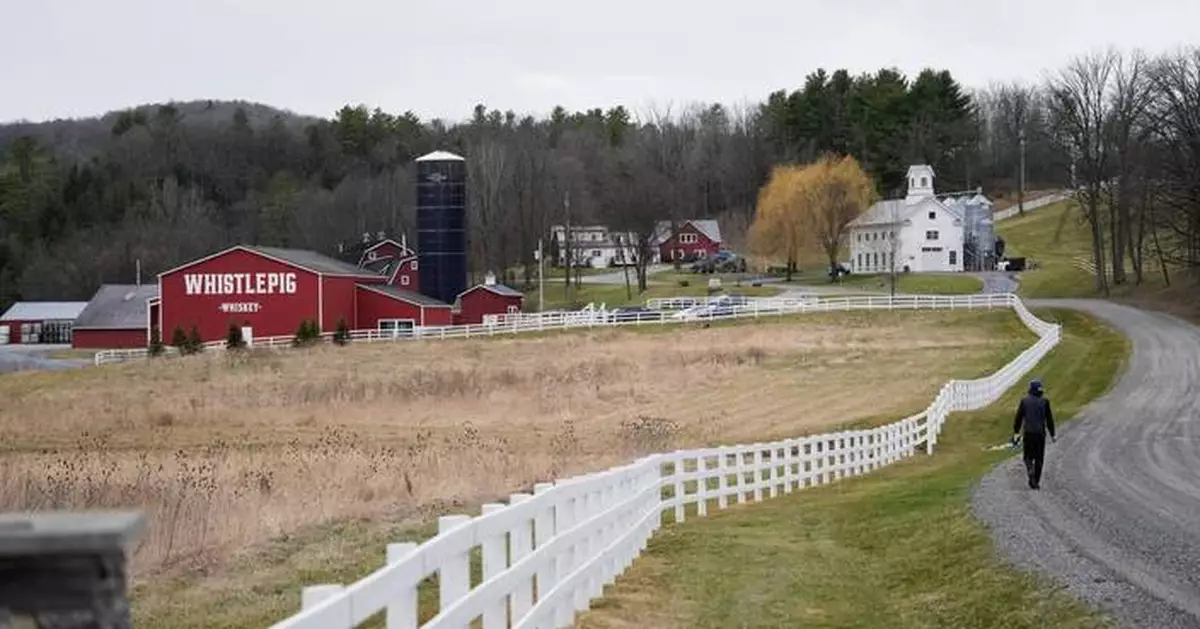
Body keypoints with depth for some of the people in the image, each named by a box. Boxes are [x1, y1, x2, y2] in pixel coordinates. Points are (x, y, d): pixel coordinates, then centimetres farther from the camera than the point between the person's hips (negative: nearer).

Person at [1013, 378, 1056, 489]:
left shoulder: (1024, 401, -3)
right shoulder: (1044, 401, -4)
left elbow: (1018, 417, 0)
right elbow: (1049, 419, -3)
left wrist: (1016, 432, 10)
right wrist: (1052, 434, 5)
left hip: (1027, 433, 0)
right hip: (1040, 433, 0)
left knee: (1028, 456, 13)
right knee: (1039, 458, 10)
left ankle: (1030, 470, -17)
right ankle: (1036, 482, 10)